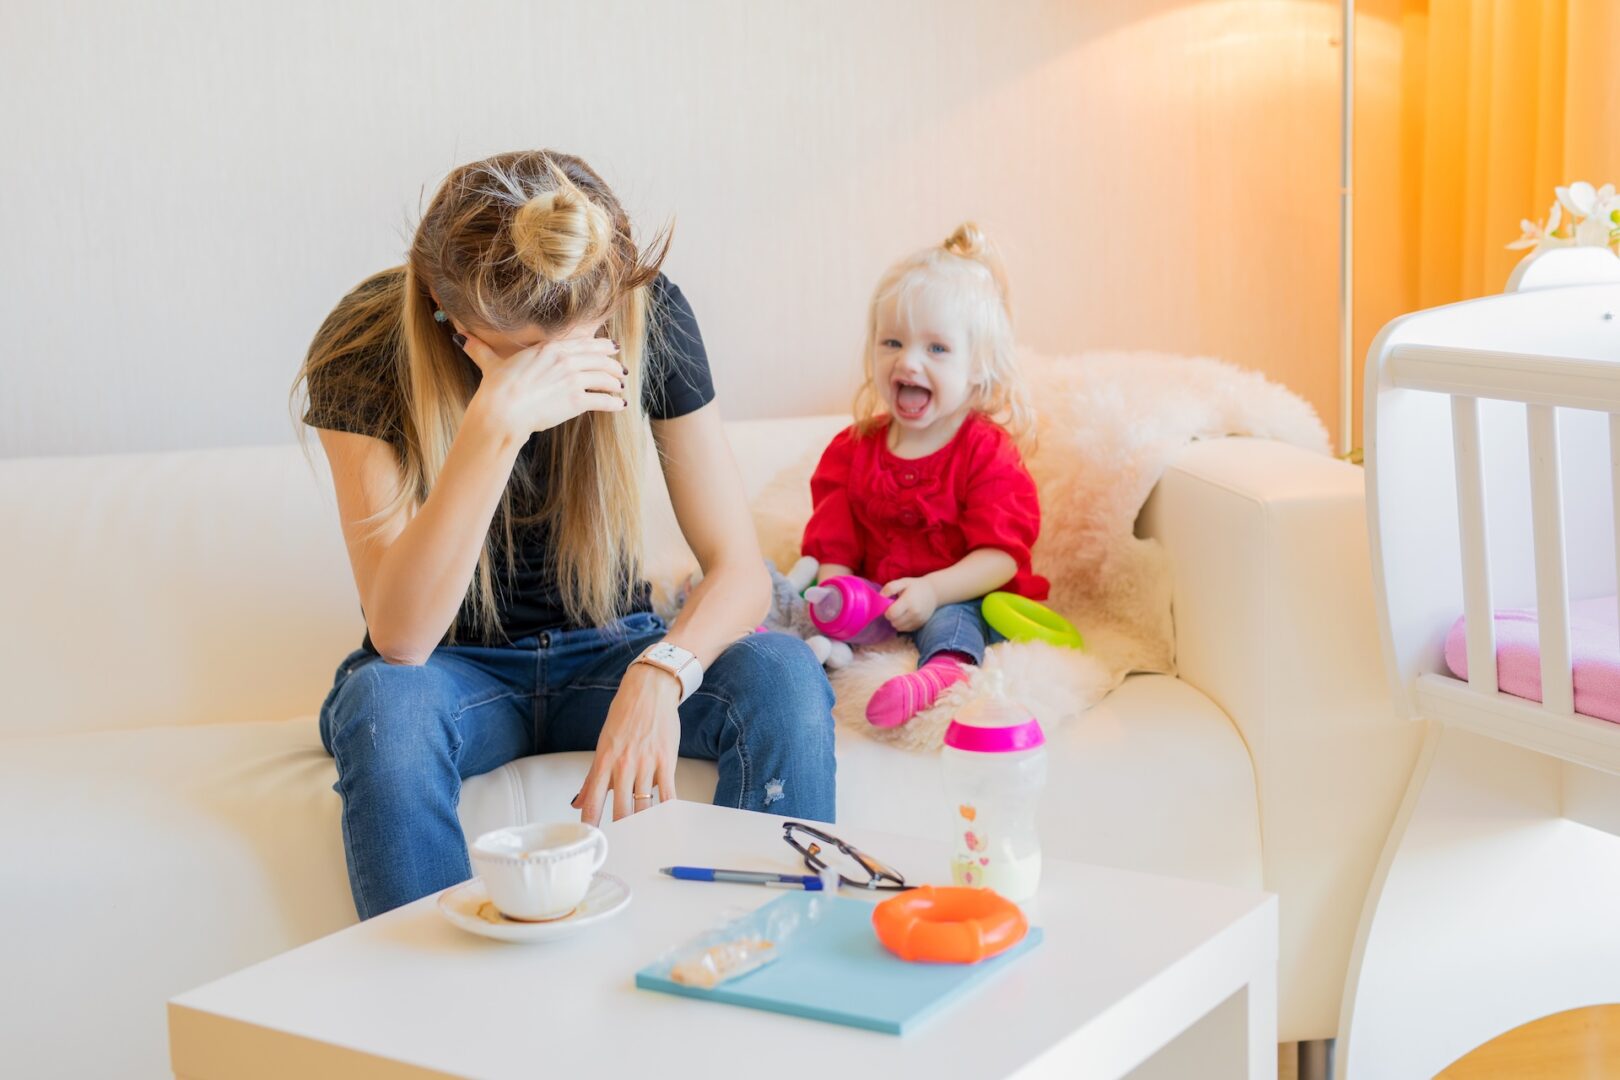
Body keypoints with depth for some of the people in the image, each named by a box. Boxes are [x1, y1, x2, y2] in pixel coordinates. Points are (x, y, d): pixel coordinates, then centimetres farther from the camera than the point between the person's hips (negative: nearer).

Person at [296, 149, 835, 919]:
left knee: (782, 676, -27)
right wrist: (497, 423, -42)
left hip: (606, 653, 2)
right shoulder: (367, 345, -22)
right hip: (455, 673, -1)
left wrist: (661, 671, -37)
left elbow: (740, 567, -15)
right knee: (384, 705, -36)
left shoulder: (649, 318, -16)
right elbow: (400, 638, -30)